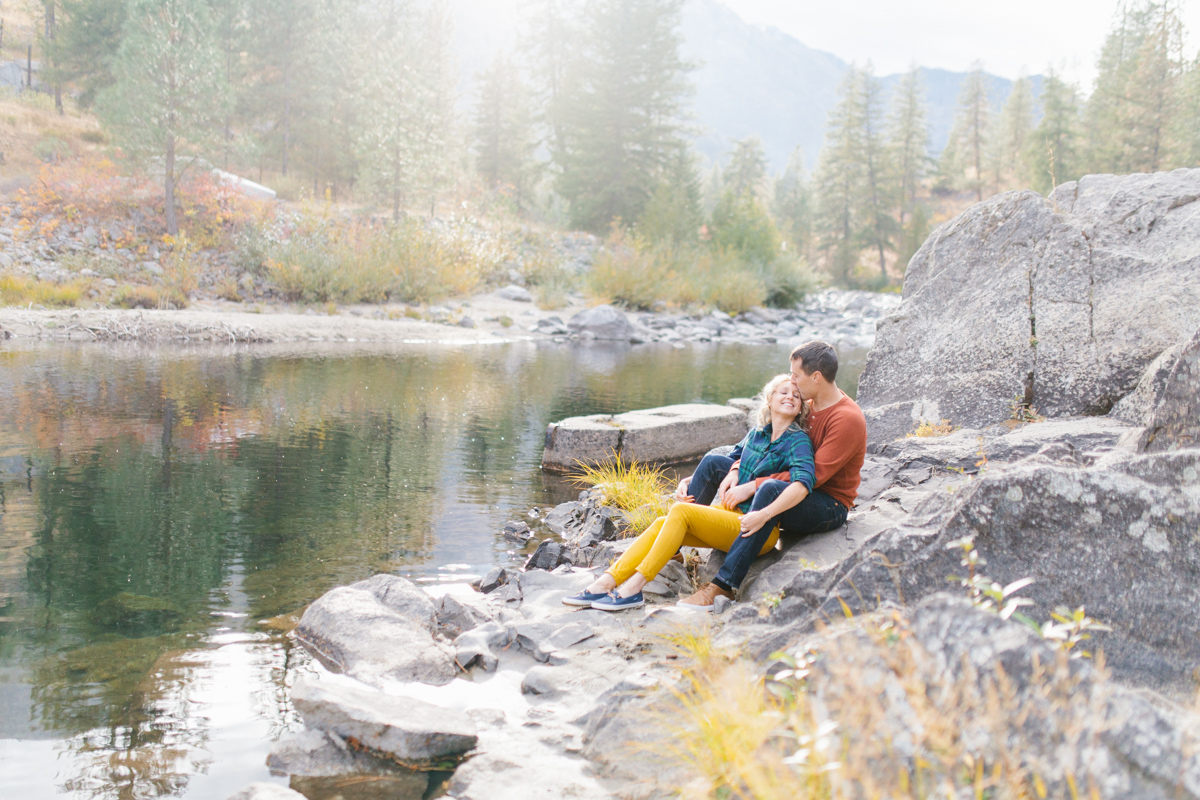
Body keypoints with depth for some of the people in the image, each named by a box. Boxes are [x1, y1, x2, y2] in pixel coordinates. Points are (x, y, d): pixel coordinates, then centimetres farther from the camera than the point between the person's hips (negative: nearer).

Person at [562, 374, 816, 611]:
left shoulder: (798, 441, -5)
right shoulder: (756, 435, 15)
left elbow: (803, 482, -24)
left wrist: (764, 515, -34)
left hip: (756, 532, -6)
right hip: (729, 513, 6)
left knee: (680, 512, -25)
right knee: (661, 523, -15)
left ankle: (634, 588, -28)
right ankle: (606, 583, -25)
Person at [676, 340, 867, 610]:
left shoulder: (848, 419, -20)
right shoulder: (806, 405, 6)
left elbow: (813, 475, -27)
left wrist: (751, 487, -29)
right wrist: (736, 471, -8)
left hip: (830, 507, -9)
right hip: (796, 493, 9)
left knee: (771, 488, -42)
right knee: (713, 463, 3)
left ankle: (723, 586, -42)